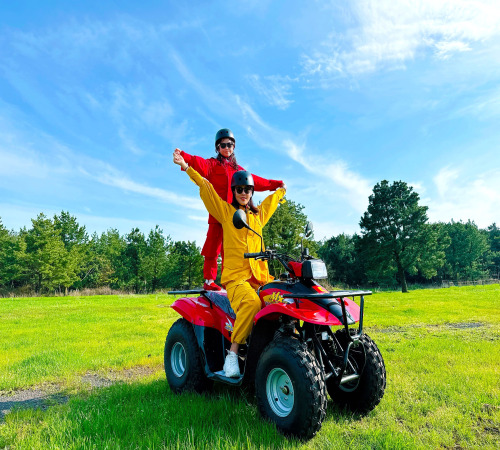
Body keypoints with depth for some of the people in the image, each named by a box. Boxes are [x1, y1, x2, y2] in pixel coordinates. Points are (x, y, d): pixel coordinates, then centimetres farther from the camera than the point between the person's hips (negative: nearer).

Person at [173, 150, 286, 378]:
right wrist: (185, 166, 3)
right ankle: (233, 352, -20)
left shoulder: (259, 214, 24)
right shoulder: (225, 210, 12)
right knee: (251, 303, -34)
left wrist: (282, 189, 59)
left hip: (260, 276, 4)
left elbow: (272, 200, 43)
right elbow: (205, 187, 7)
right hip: (235, 277, -4)